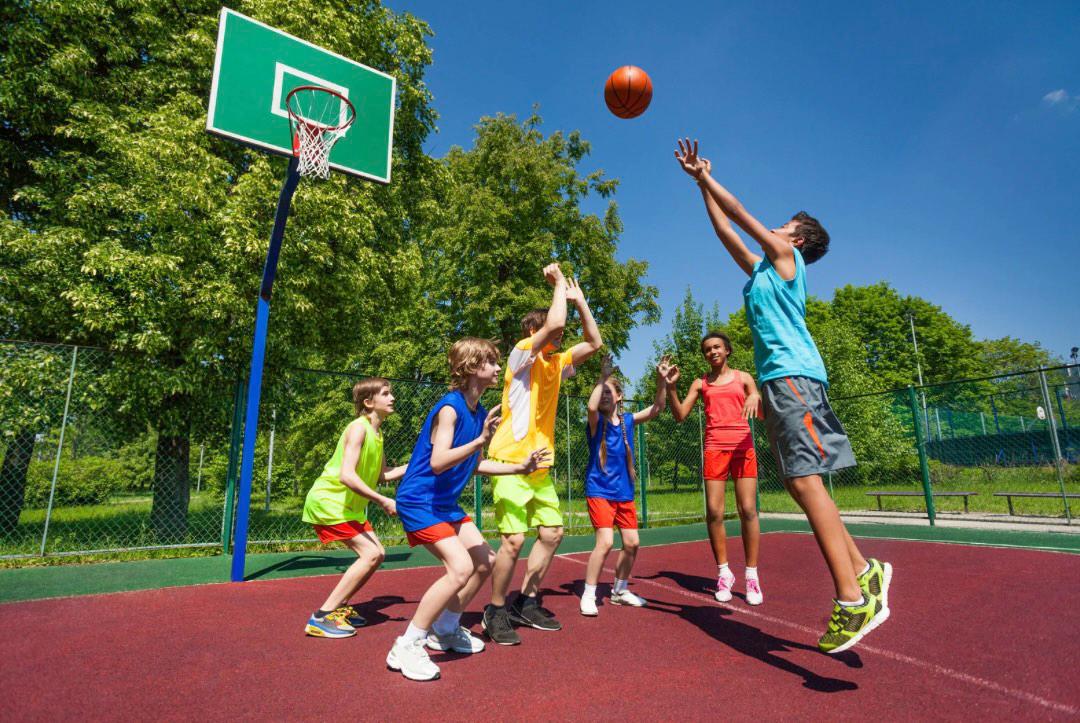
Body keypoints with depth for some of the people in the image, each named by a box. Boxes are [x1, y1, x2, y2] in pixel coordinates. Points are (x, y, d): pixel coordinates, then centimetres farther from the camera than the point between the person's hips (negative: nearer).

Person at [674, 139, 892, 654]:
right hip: (777, 379, 9)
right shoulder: (760, 268, 27)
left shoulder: (786, 256, 7)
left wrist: (705, 175, 18)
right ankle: (863, 570, 13)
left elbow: (741, 213, 7)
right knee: (800, 483, 7)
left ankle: (852, 598, -15)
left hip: (792, 374, -9)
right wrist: (701, 183, 34)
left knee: (804, 479, -16)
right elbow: (725, 230, 30)